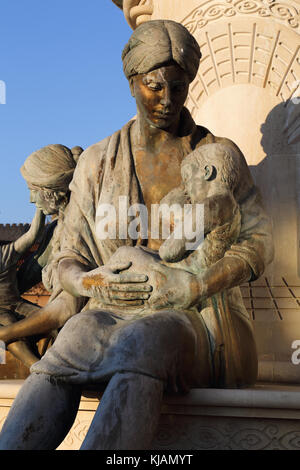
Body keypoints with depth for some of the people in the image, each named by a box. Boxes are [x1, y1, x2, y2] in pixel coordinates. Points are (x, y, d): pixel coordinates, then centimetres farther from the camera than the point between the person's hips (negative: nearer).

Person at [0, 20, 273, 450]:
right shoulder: (97, 163, 13)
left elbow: (258, 241, -1)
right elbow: (68, 262, 12)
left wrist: (192, 285, -19)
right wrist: (91, 282, -14)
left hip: (196, 321, -1)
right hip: (115, 316, 2)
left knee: (142, 341, -38)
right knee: (77, 335, -35)